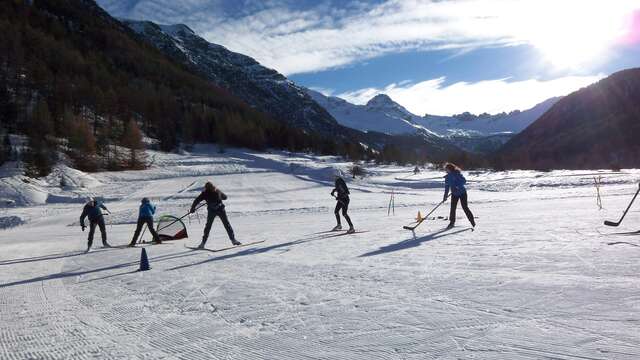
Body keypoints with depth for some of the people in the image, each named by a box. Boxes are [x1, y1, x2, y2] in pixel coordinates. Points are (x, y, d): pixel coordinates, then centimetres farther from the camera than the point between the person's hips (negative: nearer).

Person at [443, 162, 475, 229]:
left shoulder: (457, 174, -12)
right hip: (454, 194, 5)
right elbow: (447, 187, 12)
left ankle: (472, 221, 5)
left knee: (465, 207, -6)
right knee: (453, 208, 1)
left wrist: (458, 186, -27)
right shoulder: (447, 177, 5)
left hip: (462, 193, -5)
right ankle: (452, 222, 13)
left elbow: (464, 181, -17)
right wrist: (445, 196, 12)